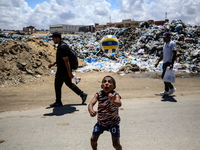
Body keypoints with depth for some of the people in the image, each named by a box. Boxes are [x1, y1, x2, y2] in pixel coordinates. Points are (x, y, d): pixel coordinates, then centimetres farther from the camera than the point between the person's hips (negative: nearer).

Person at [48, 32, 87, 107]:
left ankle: (58, 102, 17)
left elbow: (66, 60, -25)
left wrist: (69, 73, -25)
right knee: (69, 83, 19)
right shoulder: (62, 45, 11)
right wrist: (53, 63, 18)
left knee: (57, 85, 3)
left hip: (63, 70, -10)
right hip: (64, 69, 10)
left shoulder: (62, 47, -23)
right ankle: (82, 94, 21)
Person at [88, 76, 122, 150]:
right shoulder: (98, 94, -13)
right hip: (101, 122, 3)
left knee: (116, 144, -6)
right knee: (93, 139, 9)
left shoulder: (115, 95, -22)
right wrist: (91, 110, -49)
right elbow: (91, 103, -27)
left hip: (113, 122, -3)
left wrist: (113, 101, -65)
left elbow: (119, 104, -42)